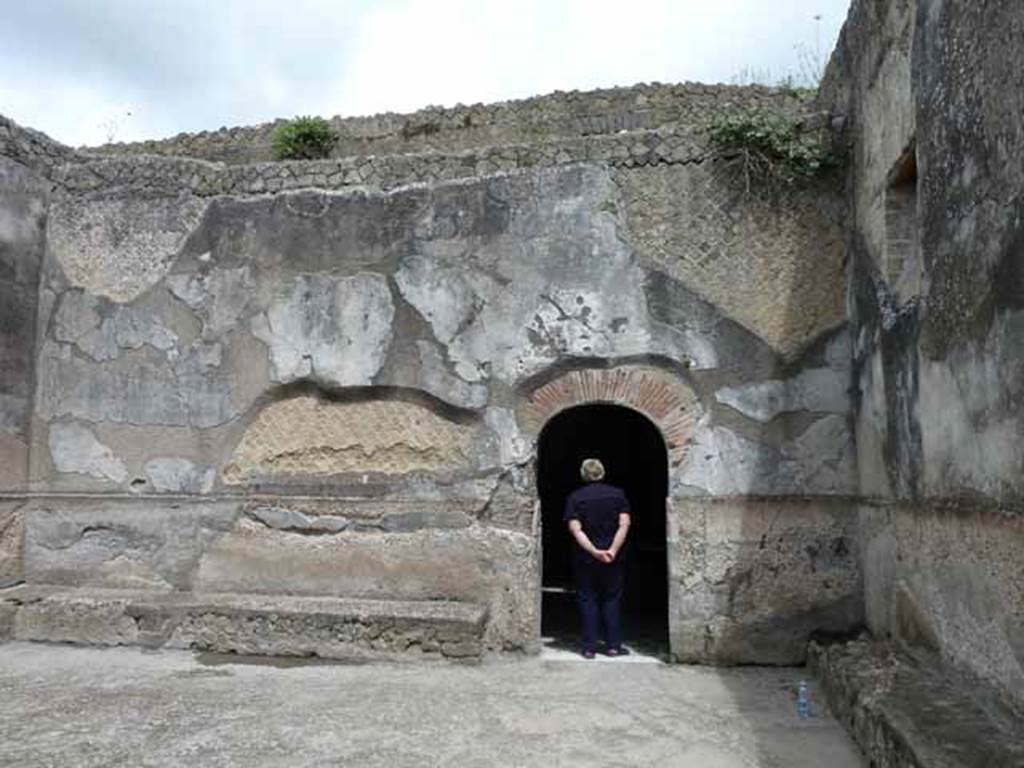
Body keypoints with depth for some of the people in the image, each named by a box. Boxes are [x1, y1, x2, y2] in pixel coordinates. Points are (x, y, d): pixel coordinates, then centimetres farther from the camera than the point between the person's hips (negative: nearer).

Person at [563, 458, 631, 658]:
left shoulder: (575, 497, -1)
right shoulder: (618, 494, 3)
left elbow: (575, 529, -11)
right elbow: (624, 524, -8)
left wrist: (593, 551, -16)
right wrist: (613, 550, -15)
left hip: (585, 558, -1)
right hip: (614, 558, 1)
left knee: (588, 601, 6)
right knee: (612, 600, 12)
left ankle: (589, 647, 6)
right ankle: (613, 645, 12)